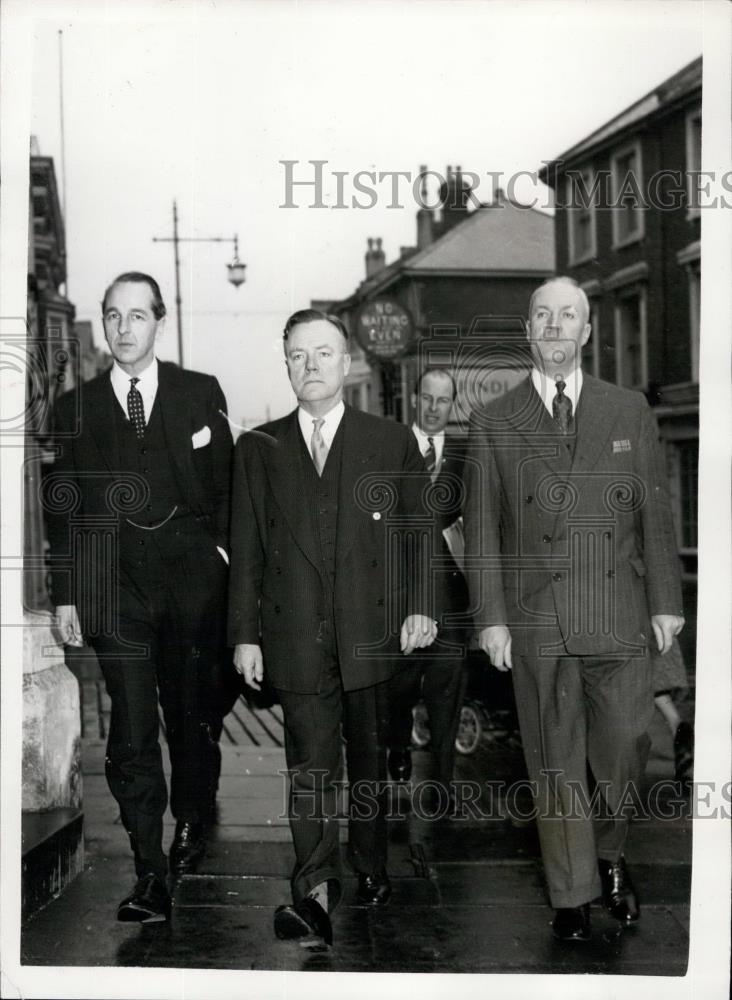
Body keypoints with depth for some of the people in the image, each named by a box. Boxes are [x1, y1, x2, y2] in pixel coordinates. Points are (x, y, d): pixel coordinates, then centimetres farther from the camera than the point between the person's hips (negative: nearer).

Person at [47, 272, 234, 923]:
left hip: (193, 582, 1)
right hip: (115, 589, 0)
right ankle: (151, 876, 2)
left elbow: (226, 486, 9)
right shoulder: (76, 407, 6)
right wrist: (65, 595, 2)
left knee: (194, 717, 13)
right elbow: (65, 509, 6)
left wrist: (222, 551, -1)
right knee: (131, 733, -4)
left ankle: (192, 828, 37)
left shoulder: (202, 394, 5)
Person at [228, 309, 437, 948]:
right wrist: (245, 634, 3)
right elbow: (246, 548, 7)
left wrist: (419, 606, -5)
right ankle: (315, 894, -2)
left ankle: (372, 869, 28)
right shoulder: (258, 449, 8)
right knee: (310, 766, -3)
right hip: (295, 637, 0)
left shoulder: (393, 442, 6)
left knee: (370, 758, 12)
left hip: (372, 630, 0)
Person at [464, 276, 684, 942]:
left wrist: (666, 601, 4)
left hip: (620, 618, 1)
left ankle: (611, 857, 33)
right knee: (556, 766, 6)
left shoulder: (629, 411, 8)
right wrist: (491, 617, -2)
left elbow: (656, 513, 8)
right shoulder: (494, 424, 6)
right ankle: (572, 894, 20)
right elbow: (482, 528, 4)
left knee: (623, 752, 6)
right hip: (536, 622, -1)